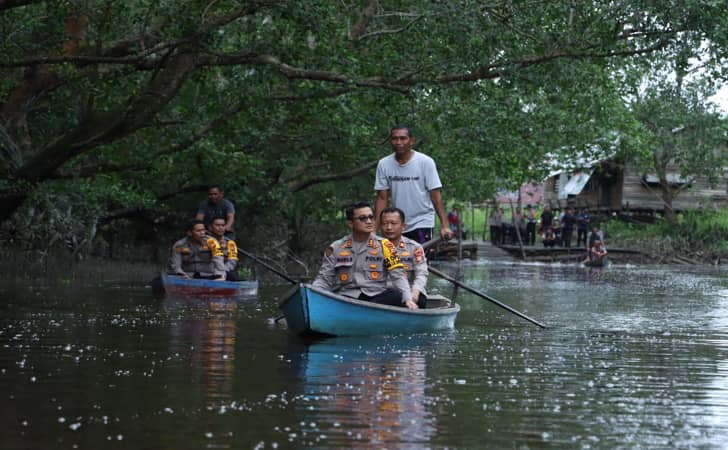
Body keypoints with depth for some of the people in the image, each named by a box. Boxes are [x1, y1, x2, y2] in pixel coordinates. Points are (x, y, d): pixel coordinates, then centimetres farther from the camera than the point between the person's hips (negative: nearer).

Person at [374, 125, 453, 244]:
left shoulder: (425, 162, -10)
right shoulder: (384, 164, -1)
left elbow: (435, 195, -10)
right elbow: (382, 198, 3)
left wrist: (444, 225, -16)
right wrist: (374, 227, -2)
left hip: (422, 222, -4)